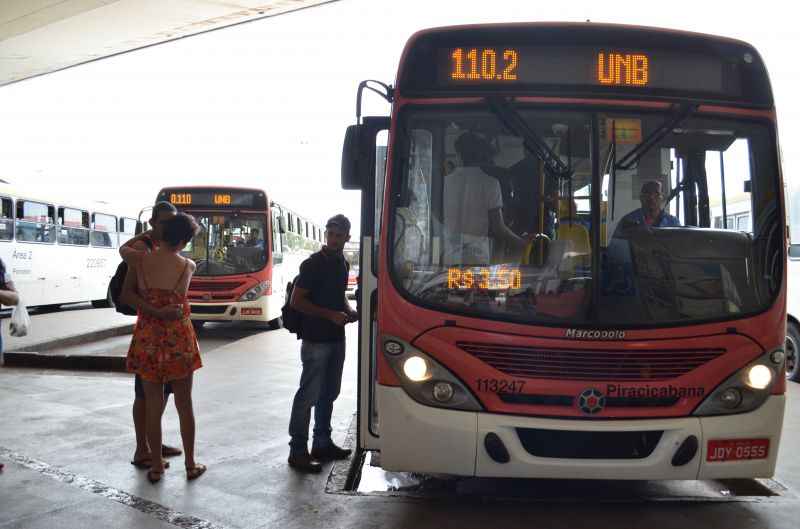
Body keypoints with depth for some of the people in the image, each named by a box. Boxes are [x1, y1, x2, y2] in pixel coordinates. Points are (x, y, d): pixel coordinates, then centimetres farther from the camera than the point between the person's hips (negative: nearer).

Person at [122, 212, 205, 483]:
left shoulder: (139, 259, -5)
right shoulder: (189, 266, -6)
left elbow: (126, 296, -5)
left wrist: (156, 312, -8)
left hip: (147, 339, 1)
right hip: (179, 339, -1)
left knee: (153, 405, 10)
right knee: (184, 404, 11)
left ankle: (156, 467, 18)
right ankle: (190, 465, 20)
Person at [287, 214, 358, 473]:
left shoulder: (342, 263, 11)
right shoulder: (314, 263, -12)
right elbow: (296, 301, -14)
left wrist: (349, 311, 5)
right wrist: (330, 314, -19)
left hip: (336, 338, 8)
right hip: (315, 339, -8)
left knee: (329, 393, 15)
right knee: (309, 395, -5)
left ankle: (322, 444, 27)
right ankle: (297, 451, 3)